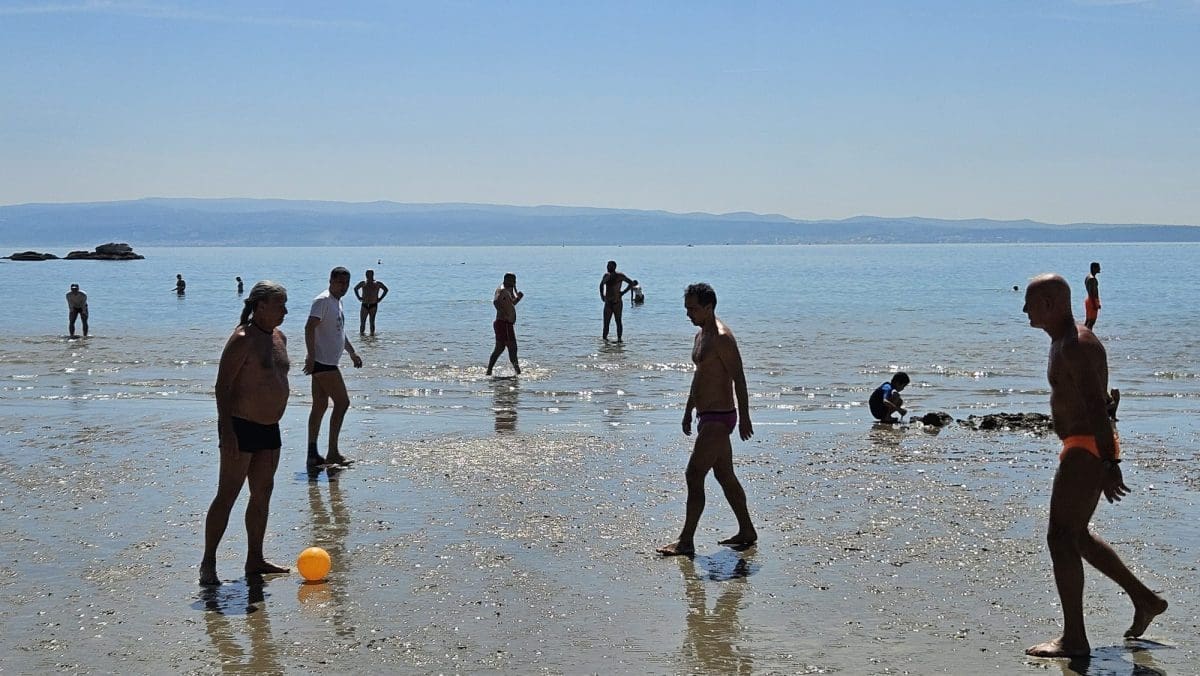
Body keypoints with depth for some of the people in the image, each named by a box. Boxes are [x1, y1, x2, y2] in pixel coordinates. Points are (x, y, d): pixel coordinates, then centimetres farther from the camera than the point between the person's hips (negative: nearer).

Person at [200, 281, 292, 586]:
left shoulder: (279, 337, 12)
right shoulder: (242, 340, -15)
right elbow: (223, 386, -18)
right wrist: (226, 430, -23)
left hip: (269, 428, 9)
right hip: (240, 426, -9)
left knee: (262, 492, 11)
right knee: (227, 495, -6)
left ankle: (255, 560, 20)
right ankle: (208, 563, -1)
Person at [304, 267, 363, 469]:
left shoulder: (337, 301, 19)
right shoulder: (323, 301, -13)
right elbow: (309, 328, -22)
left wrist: (352, 352, 36)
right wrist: (311, 357, -28)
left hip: (327, 363, 10)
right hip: (322, 362, -10)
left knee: (320, 406, 9)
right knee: (342, 402, -7)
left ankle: (312, 454, 11)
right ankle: (332, 452, -3)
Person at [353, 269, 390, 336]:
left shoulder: (377, 284, 1)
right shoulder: (363, 284, 6)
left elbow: (386, 289, 12)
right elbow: (355, 288, 23)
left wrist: (380, 298, 4)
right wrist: (358, 297, 10)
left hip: (373, 306, -1)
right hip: (364, 305, 1)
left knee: (372, 322, -2)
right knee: (362, 322, -1)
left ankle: (372, 333, 4)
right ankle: (361, 333, 6)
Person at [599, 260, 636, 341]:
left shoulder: (620, 276, -5)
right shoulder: (606, 276, 11)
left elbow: (631, 283, -2)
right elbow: (601, 285, 29)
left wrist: (623, 292, -5)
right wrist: (602, 295, 18)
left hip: (617, 302, -5)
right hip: (608, 303, 5)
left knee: (618, 321, -2)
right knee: (606, 322, 0)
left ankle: (619, 338, 2)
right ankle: (604, 337, 5)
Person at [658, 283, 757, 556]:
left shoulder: (722, 337, -16)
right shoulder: (700, 335, 15)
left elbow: (739, 379, -19)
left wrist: (744, 418, -21)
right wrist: (688, 410, 27)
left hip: (719, 418, -10)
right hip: (708, 417, 10)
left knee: (694, 475, -10)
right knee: (725, 475, 15)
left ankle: (686, 541, -7)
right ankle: (747, 531, 25)